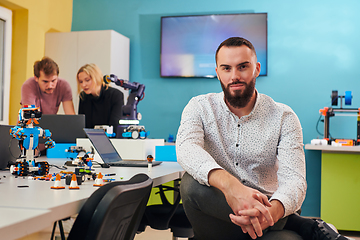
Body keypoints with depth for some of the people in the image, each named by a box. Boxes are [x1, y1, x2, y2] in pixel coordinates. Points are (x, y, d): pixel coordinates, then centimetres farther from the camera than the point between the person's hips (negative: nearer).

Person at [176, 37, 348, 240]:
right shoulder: (200, 107, 1)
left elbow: (293, 179, -13)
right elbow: (186, 149, -21)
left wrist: (271, 212, -38)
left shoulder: (283, 117, 0)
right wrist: (229, 185, -42)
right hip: (217, 223, 4)